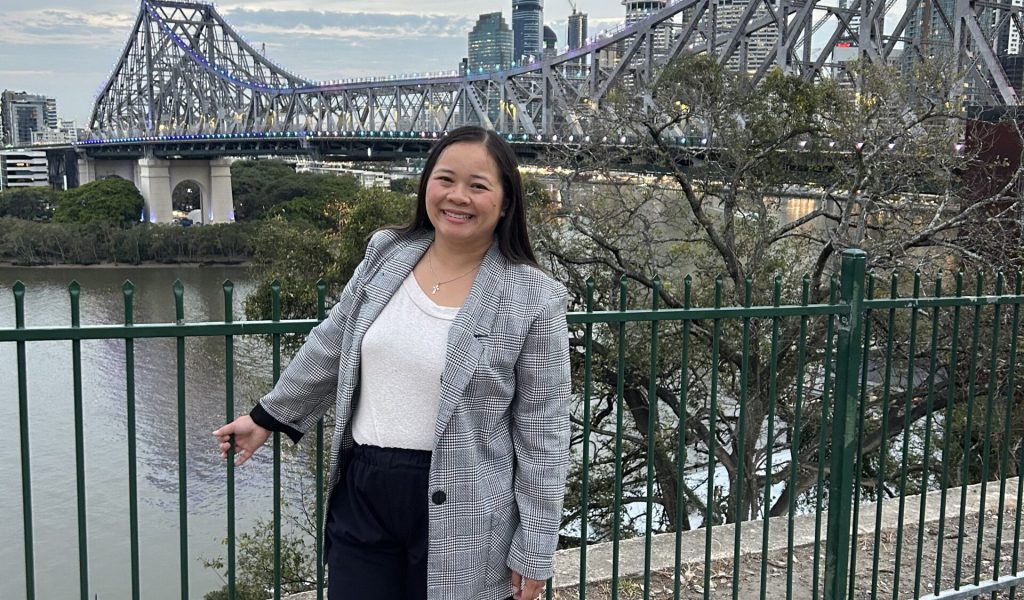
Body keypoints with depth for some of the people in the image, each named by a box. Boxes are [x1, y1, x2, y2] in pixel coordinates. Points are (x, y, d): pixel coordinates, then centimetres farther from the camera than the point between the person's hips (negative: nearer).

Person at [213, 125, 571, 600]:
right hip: (361, 492, 4)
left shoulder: (534, 299, -11)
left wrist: (533, 552, -7)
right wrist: (268, 416, 24)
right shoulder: (387, 254, 2)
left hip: (456, 512, -4)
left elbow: (542, 435, -9)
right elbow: (331, 348, 16)